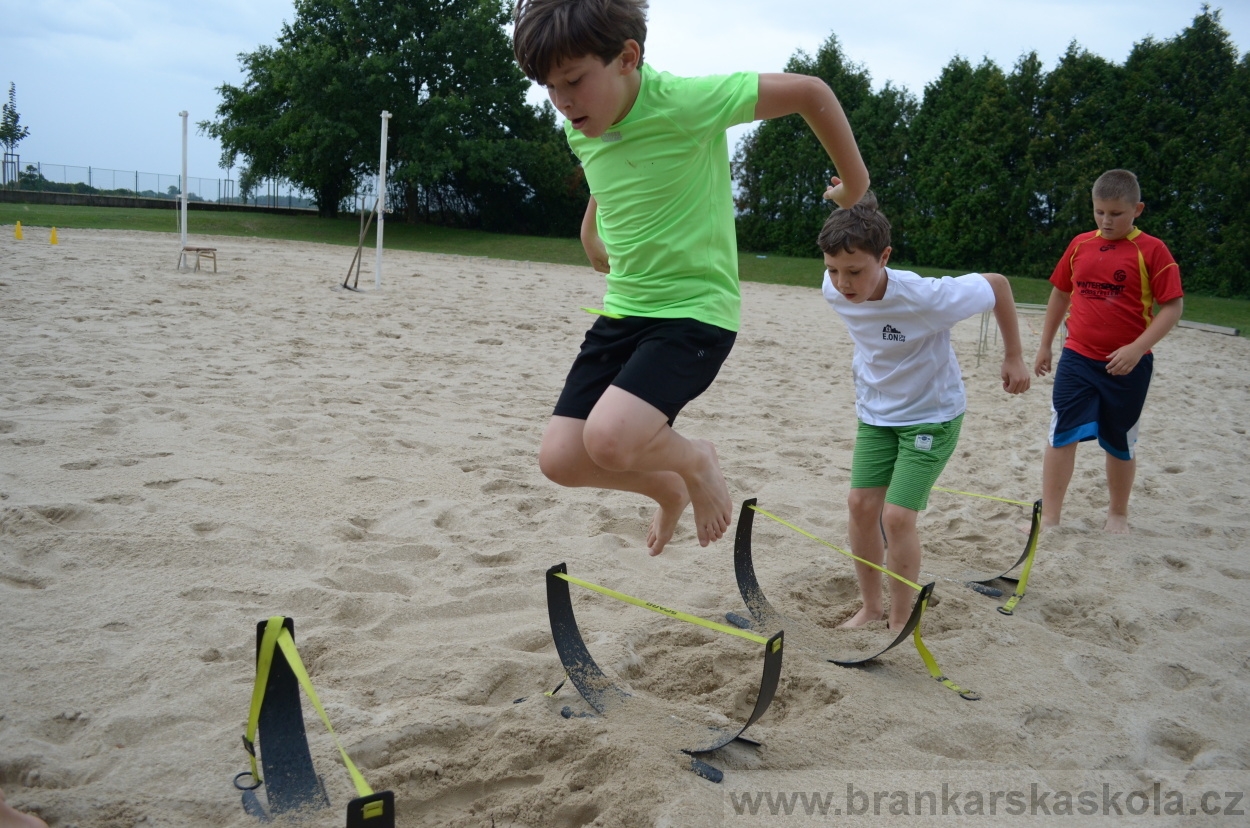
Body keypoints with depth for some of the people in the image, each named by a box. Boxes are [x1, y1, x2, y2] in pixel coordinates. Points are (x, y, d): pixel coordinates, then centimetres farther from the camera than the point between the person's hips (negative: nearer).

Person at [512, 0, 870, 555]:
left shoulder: (684, 103, -20)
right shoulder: (581, 132, 1)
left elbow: (810, 92, -11)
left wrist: (855, 183, -1)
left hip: (695, 311, -7)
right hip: (622, 310, 7)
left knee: (609, 438, -28)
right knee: (560, 458, -3)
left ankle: (695, 461, 8)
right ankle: (669, 488, 27)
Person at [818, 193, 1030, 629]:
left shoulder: (926, 298, -34)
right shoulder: (834, 290, -19)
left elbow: (997, 284, -16)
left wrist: (1014, 357, -7)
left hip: (932, 415, -5)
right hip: (876, 411, 5)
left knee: (897, 516, -11)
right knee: (861, 504, 1)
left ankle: (900, 621, 8)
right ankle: (871, 607, 20)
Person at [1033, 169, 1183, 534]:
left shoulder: (1151, 250, -8)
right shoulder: (1080, 245, 5)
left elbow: (1173, 306, -9)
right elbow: (1060, 294, 16)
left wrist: (1137, 348, -19)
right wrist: (1045, 345, 18)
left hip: (1127, 365, -3)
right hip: (1077, 358, 3)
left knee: (1120, 443, 12)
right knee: (1061, 436, -3)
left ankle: (1117, 514, 31)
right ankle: (1049, 519, 3)